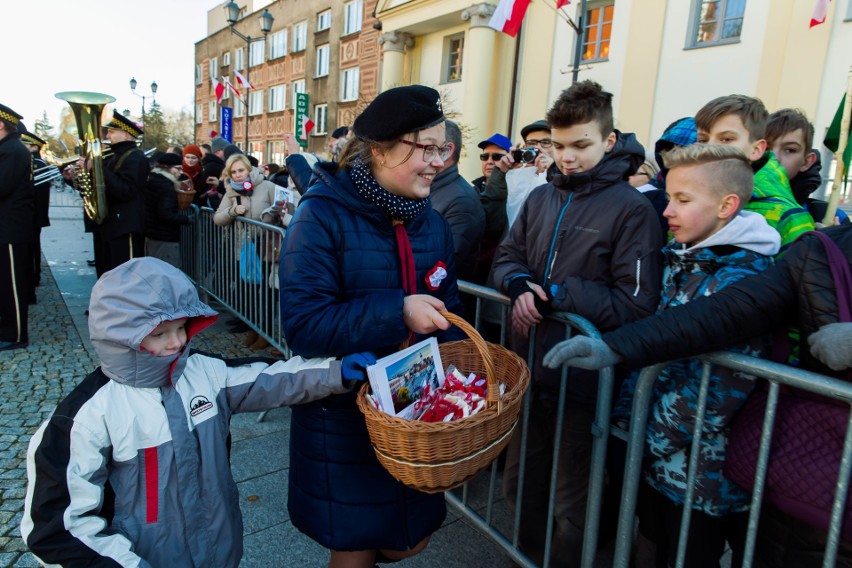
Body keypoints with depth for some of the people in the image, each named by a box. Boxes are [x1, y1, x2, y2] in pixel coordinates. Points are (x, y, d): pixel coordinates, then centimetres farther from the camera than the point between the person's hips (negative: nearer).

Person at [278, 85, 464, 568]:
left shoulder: (432, 222, 2)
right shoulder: (323, 216, -17)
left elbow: (447, 313, 9)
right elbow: (303, 325, -23)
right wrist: (397, 312, -31)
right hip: (343, 419, -5)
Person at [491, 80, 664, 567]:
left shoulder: (632, 209, -14)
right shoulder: (542, 198, 4)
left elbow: (636, 304, -18)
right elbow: (507, 256, 11)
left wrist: (555, 294, -19)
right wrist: (520, 284, -11)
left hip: (581, 379, -6)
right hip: (529, 366, 6)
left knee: (574, 506, 16)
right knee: (521, 486, 25)